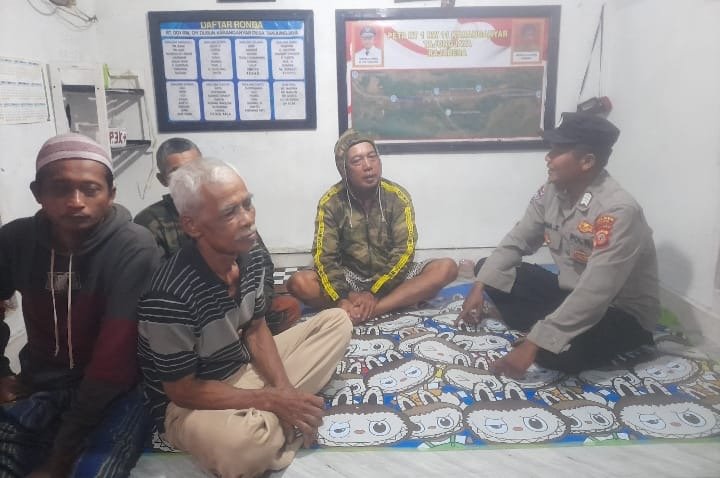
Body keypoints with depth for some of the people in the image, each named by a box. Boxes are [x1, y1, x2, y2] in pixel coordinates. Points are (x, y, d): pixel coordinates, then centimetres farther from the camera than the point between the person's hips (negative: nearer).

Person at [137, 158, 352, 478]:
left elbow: (256, 330, 2)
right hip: (189, 403, -8)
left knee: (336, 322, 4)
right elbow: (182, 391, -20)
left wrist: (284, 390, -13)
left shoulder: (252, 255, -10)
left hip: (247, 369, 8)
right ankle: (272, 423, -4)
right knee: (245, 444, -42)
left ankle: (267, 422, -8)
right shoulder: (169, 297, -31)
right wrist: (271, 400, -21)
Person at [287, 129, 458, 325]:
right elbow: (324, 257, -13)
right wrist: (341, 299, -29)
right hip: (350, 279, 0)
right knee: (298, 282, -26)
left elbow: (405, 251, -14)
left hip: (391, 278, 1)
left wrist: (375, 293, -24)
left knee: (447, 268, -24)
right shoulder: (331, 202, -9)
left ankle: (363, 312, -29)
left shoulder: (398, 196, -9)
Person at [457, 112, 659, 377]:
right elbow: (517, 241, 3)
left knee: (554, 351, -37)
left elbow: (593, 295, -35)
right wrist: (480, 286, -9)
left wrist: (533, 344, -36)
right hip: (569, 292, 8)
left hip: (622, 312, -7)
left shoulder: (618, 211, -30)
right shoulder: (552, 191, -6)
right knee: (487, 268, 0)